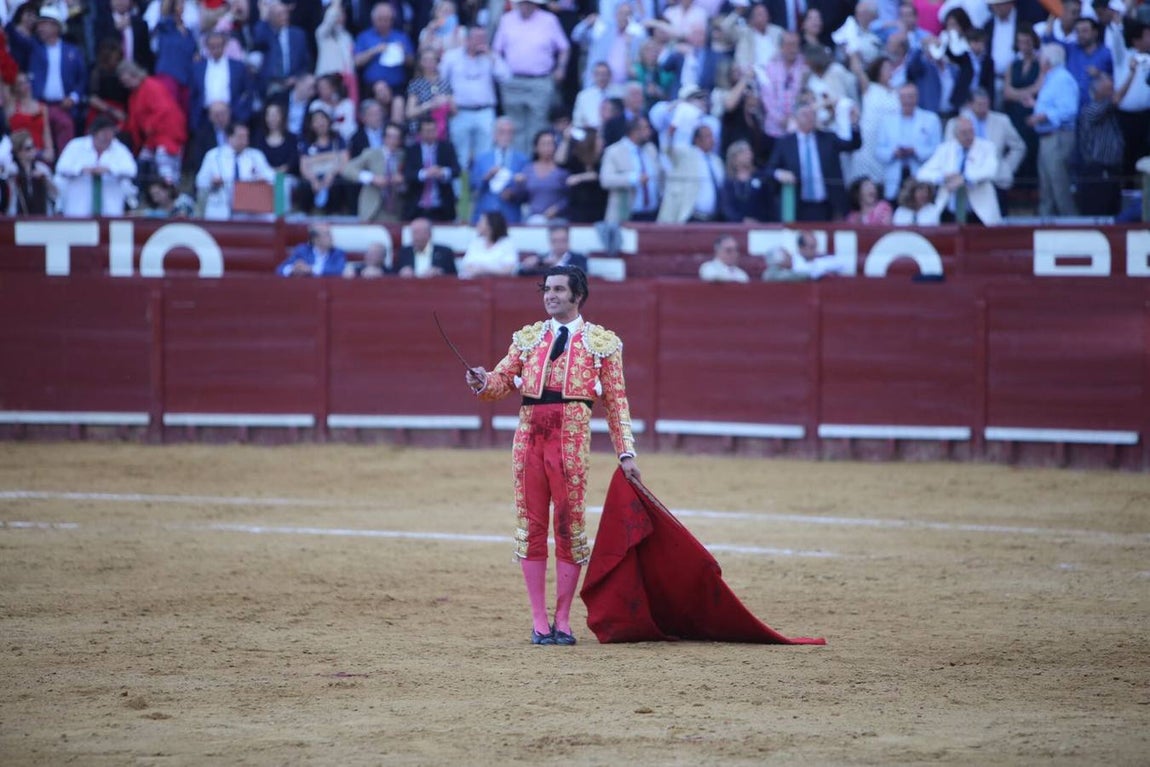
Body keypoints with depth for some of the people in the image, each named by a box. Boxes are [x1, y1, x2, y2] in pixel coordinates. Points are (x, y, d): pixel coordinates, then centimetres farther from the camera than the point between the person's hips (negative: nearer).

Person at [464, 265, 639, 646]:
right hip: (529, 436, 3)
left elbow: (617, 401, 6)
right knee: (531, 525, 4)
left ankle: (563, 621, 9)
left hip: (571, 440, -3)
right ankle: (539, 622, 10)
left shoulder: (603, 342, 6)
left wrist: (626, 453, 1)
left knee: (570, 526, 0)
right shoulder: (528, 337, 14)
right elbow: (501, 381, 9)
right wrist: (482, 382, -15)